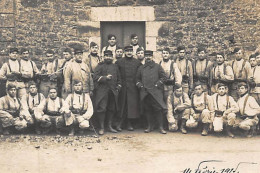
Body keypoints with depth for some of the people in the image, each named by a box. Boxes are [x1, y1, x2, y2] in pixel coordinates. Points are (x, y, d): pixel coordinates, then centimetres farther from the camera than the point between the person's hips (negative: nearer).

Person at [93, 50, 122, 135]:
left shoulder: (115, 67, 17)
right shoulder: (100, 66, 3)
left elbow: (119, 78, 21)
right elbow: (95, 77, -8)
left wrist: (118, 88, 10)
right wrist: (105, 78, -17)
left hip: (113, 92, 5)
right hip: (102, 91, -5)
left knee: (111, 109, 9)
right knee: (101, 108, -7)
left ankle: (110, 126, 19)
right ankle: (102, 127, 0)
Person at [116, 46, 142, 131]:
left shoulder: (137, 62, 9)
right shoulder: (119, 62, 5)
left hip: (133, 87, 2)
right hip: (123, 87, -1)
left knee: (133, 104, 0)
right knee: (123, 105, -1)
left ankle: (130, 123, 9)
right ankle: (120, 123, 6)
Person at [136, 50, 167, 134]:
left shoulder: (157, 67, 8)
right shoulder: (141, 68, 17)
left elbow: (163, 77, 5)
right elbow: (138, 78, 23)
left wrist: (157, 84, -5)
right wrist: (140, 85, 5)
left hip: (155, 92, -3)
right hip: (145, 92, 3)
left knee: (158, 109, -8)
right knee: (147, 109, 6)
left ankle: (161, 127, -3)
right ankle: (149, 126, 16)